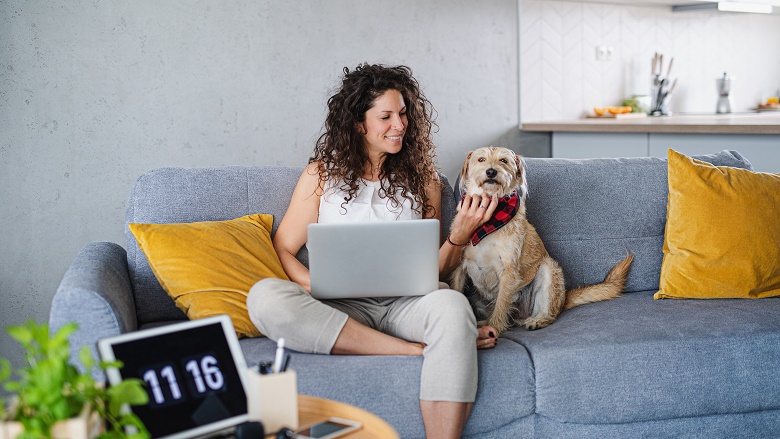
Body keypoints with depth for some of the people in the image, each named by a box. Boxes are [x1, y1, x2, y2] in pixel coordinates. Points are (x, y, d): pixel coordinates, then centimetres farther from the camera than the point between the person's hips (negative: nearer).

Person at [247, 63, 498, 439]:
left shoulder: (421, 177, 14)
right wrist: (316, 286, -14)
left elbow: (434, 271, 13)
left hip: (407, 302, 0)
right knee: (265, 297, -31)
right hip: (342, 308, 0)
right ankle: (420, 350, -29)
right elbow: (282, 249, 6)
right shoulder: (322, 175, 9)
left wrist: (460, 235, -8)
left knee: (451, 303, -36)